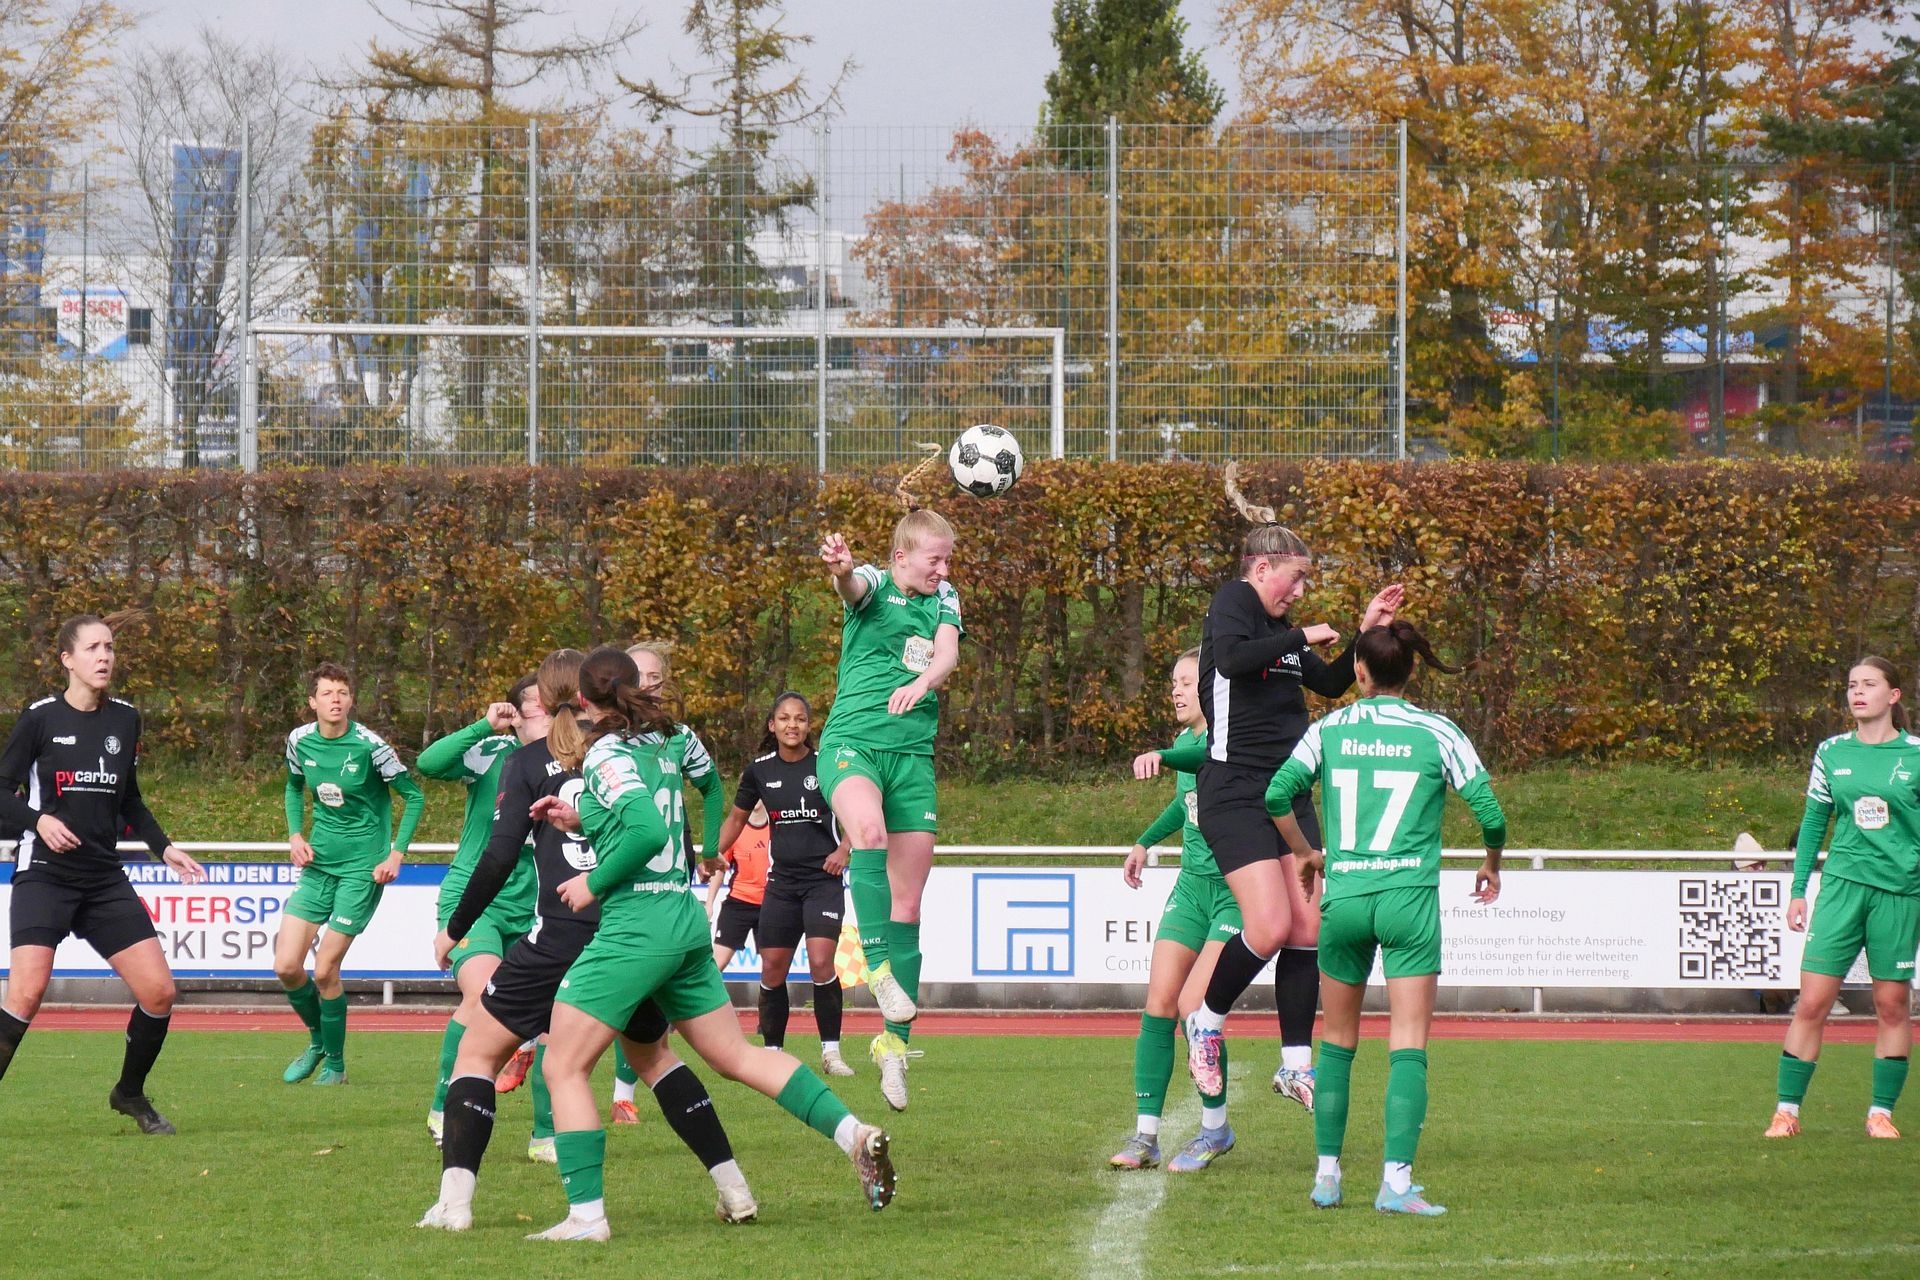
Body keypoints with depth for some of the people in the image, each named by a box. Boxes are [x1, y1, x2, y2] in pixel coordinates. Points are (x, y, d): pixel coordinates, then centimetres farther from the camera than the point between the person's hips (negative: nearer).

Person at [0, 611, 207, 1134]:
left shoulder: (125, 719, 9)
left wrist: (163, 847, 9)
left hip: (105, 880, 5)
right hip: (44, 874, -5)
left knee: (159, 991, -2)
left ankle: (130, 1093, 21)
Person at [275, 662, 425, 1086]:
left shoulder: (368, 746, -14)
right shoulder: (300, 741, 0)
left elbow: (414, 796, -6)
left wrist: (396, 853, -12)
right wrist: (295, 835, 5)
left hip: (362, 867, -5)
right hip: (318, 861, 5)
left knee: (325, 971, -8)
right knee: (286, 966, -3)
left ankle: (335, 1063, 12)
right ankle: (317, 1041, 24)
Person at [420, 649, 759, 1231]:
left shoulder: (528, 762, 2)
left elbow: (500, 858, -5)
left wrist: (454, 930, 6)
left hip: (562, 938, -4)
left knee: (478, 1052, 8)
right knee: (654, 1055, 26)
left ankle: (454, 1200, -6)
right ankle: (733, 1189, 18)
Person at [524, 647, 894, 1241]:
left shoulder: (606, 756, -11)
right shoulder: (657, 748, 13)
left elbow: (648, 833, -24)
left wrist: (593, 883, -13)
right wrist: (578, 818, 16)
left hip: (635, 925, -8)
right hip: (685, 919, 8)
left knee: (564, 1067, -1)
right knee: (736, 1055, 16)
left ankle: (586, 1215, -6)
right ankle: (854, 1133, 6)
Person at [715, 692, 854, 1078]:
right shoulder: (760, 770, 5)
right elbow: (736, 819, 18)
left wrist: (844, 849, -10)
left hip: (823, 879, -3)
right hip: (782, 882, 3)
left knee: (821, 963, -17)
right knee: (772, 970, 2)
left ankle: (831, 1051, -8)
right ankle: (772, 1051, 15)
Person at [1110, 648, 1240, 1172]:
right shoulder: (1184, 743, 11)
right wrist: (1145, 843, 36)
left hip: (1238, 892, -7)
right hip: (1191, 887, 7)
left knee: (1194, 1007, -14)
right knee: (1158, 1003, -3)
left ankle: (1216, 1127, 5)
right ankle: (1146, 1135, 0)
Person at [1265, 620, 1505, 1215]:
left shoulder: (1328, 730, 4)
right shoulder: (1437, 733, 0)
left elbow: (1276, 794, -1)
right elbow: (1490, 814, -2)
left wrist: (1305, 855, 17)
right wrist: (1492, 866, 19)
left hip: (1343, 899, 2)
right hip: (1410, 899, -2)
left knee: (1337, 1044, 15)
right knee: (1408, 1048, -3)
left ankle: (1326, 1176, 15)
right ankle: (1396, 1182, -14)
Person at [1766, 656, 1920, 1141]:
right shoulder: (1831, 753, 7)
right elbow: (1813, 823, 13)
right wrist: (1798, 890, 9)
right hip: (1842, 883, 1)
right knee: (1812, 1001, -5)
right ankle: (1787, 1110, 0)